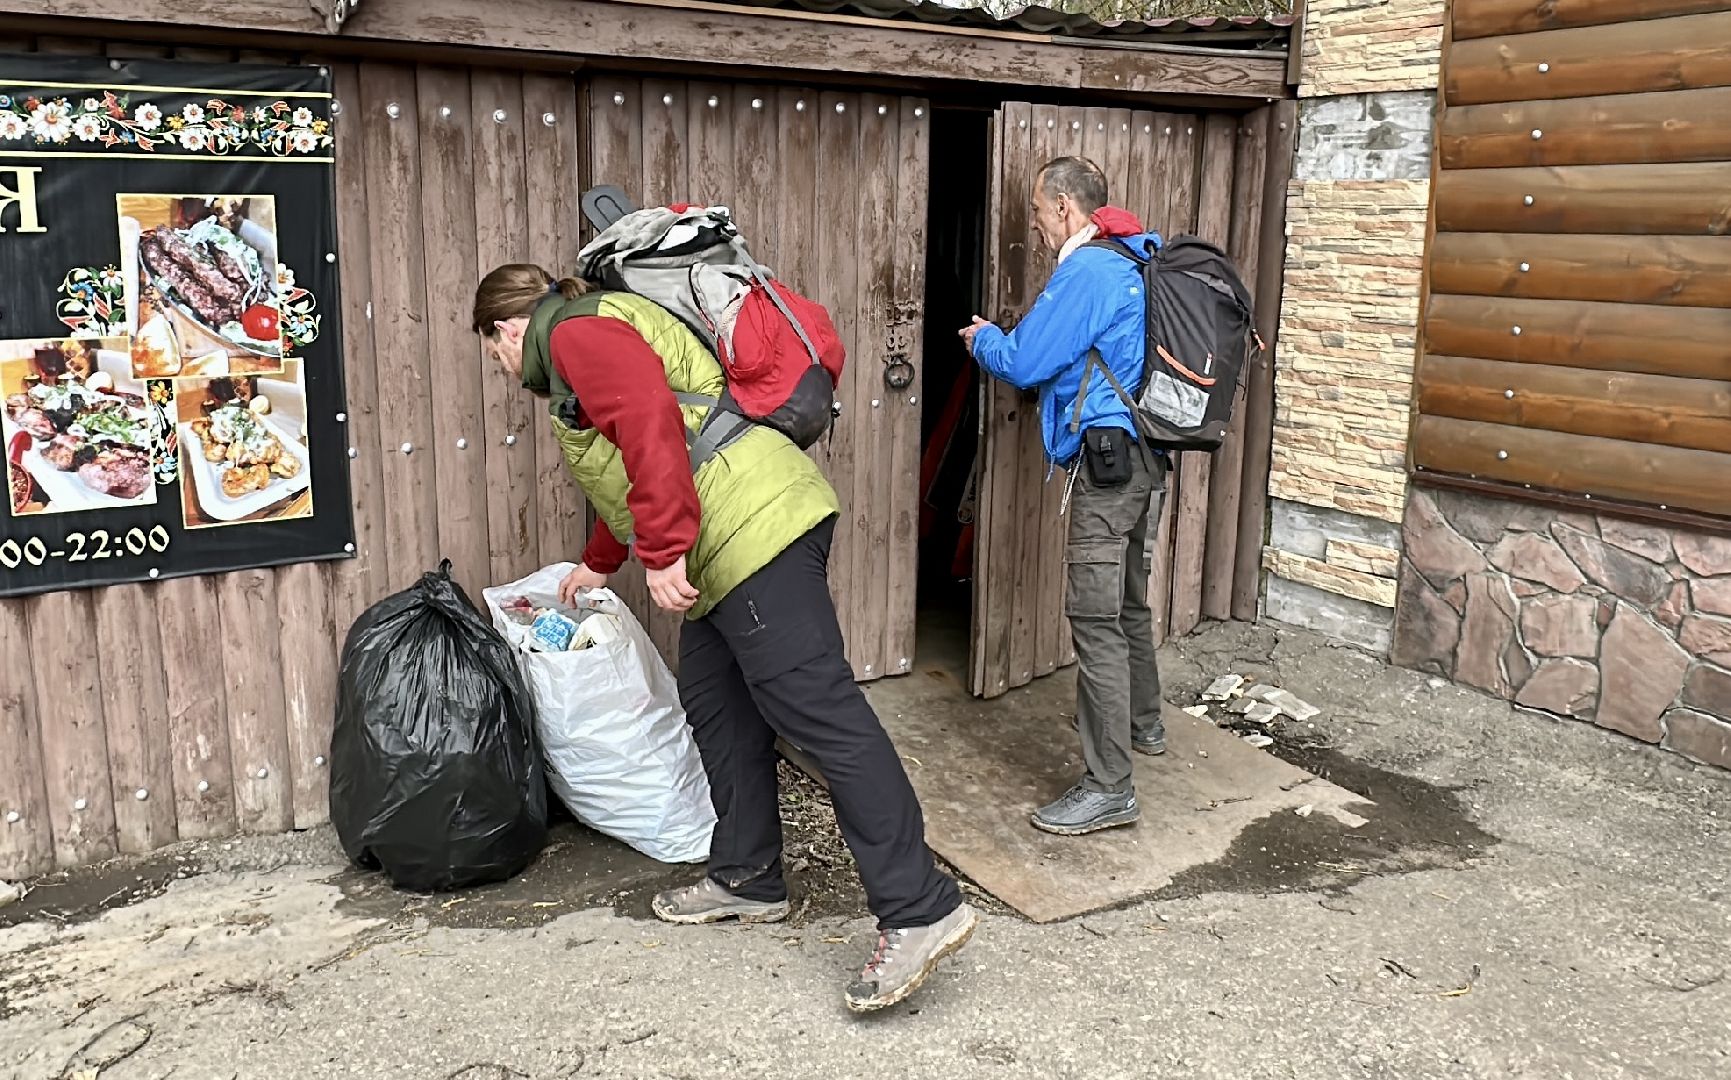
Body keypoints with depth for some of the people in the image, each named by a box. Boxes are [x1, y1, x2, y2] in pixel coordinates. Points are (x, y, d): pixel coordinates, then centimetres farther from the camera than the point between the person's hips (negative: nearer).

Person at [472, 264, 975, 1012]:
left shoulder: (575, 332, -1)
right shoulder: (593, 338, 32)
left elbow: (651, 421, -20)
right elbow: (624, 475, 45)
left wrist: (663, 551, -23)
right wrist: (597, 564, 57)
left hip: (756, 529, -11)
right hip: (724, 555, 11)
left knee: (820, 713, -14)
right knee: (719, 714, 16)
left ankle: (919, 912, -14)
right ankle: (747, 879, 27)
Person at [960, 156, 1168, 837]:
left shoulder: (1085, 270, -13)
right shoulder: (1132, 263, 17)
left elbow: (1023, 364, -13)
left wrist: (982, 339, 7)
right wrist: (1004, 339, 21)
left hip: (1106, 458, -10)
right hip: (1145, 458, 10)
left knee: (1095, 618, -9)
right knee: (1128, 601, 25)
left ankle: (1109, 787, -6)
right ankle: (1144, 724, 43)